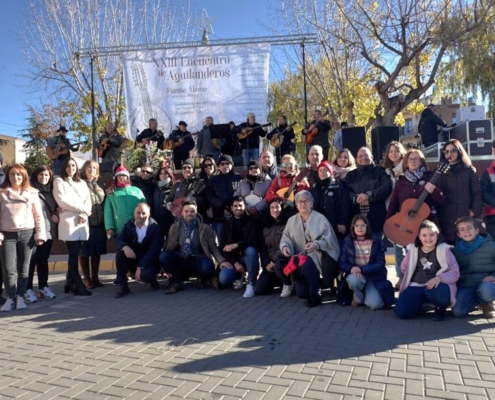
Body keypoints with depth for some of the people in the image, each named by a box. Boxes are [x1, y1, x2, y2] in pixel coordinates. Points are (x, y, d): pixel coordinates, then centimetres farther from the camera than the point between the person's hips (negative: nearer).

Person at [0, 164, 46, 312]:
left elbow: (38, 215, 5)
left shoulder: (32, 193, 5)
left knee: (24, 268, 6)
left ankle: (20, 297, 15)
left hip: (27, 233, 1)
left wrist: (40, 234, -2)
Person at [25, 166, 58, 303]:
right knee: (31, 260, -4)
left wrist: (56, 215, 2)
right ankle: (28, 290, 2)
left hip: (48, 230, 6)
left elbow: (55, 208, 22)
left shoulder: (50, 192, 14)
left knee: (43, 260, 12)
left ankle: (43, 287, 19)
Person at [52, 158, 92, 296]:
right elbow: (63, 201, -7)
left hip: (82, 222, 5)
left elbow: (88, 201, 9)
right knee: (74, 255, -8)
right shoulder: (59, 181, 5)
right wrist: (82, 209, -8)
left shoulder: (82, 183, 20)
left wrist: (83, 214, -9)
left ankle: (70, 283, 15)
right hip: (68, 222, -5)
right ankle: (78, 285, -5)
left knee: (75, 255, 6)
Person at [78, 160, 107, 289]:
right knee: (85, 251, 3)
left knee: (97, 251, 10)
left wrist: (106, 221, 12)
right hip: (85, 223, -4)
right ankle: (86, 278, 15)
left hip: (99, 223, 4)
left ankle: (95, 276, 22)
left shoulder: (100, 184, 15)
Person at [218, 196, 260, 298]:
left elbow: (254, 241, -16)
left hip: (247, 256, -2)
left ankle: (250, 284, -26)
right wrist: (235, 263, -14)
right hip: (233, 258, 2)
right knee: (223, 279, -25)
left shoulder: (251, 221, -3)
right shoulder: (228, 223, 6)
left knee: (250, 250, -37)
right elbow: (223, 247, 0)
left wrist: (236, 245, -31)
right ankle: (239, 276, 12)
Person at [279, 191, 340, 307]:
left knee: (306, 263, -39)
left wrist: (316, 245, -28)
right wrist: (285, 246, -17)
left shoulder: (320, 218, -2)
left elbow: (328, 240, -9)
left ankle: (315, 293, -18)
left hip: (317, 258, -3)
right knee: (301, 293, -9)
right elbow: (285, 238, 6)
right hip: (299, 261, 4)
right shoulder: (292, 220, 10)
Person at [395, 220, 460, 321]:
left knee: (437, 292, -41)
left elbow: (455, 273, -7)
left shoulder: (444, 249, -2)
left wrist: (440, 277, -25)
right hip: (416, 286, 2)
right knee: (402, 312, -20)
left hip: (437, 286, -2)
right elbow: (404, 268, 20)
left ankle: (440, 308, -1)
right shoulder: (413, 249, 6)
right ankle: (422, 302, 15)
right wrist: (419, 277, 8)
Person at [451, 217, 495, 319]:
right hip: (467, 285, 2)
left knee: (486, 291, -40)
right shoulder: (456, 250, 6)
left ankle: (486, 303, 1)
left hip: (487, 282, -2)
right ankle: (475, 300, 15)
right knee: (457, 312, -19)